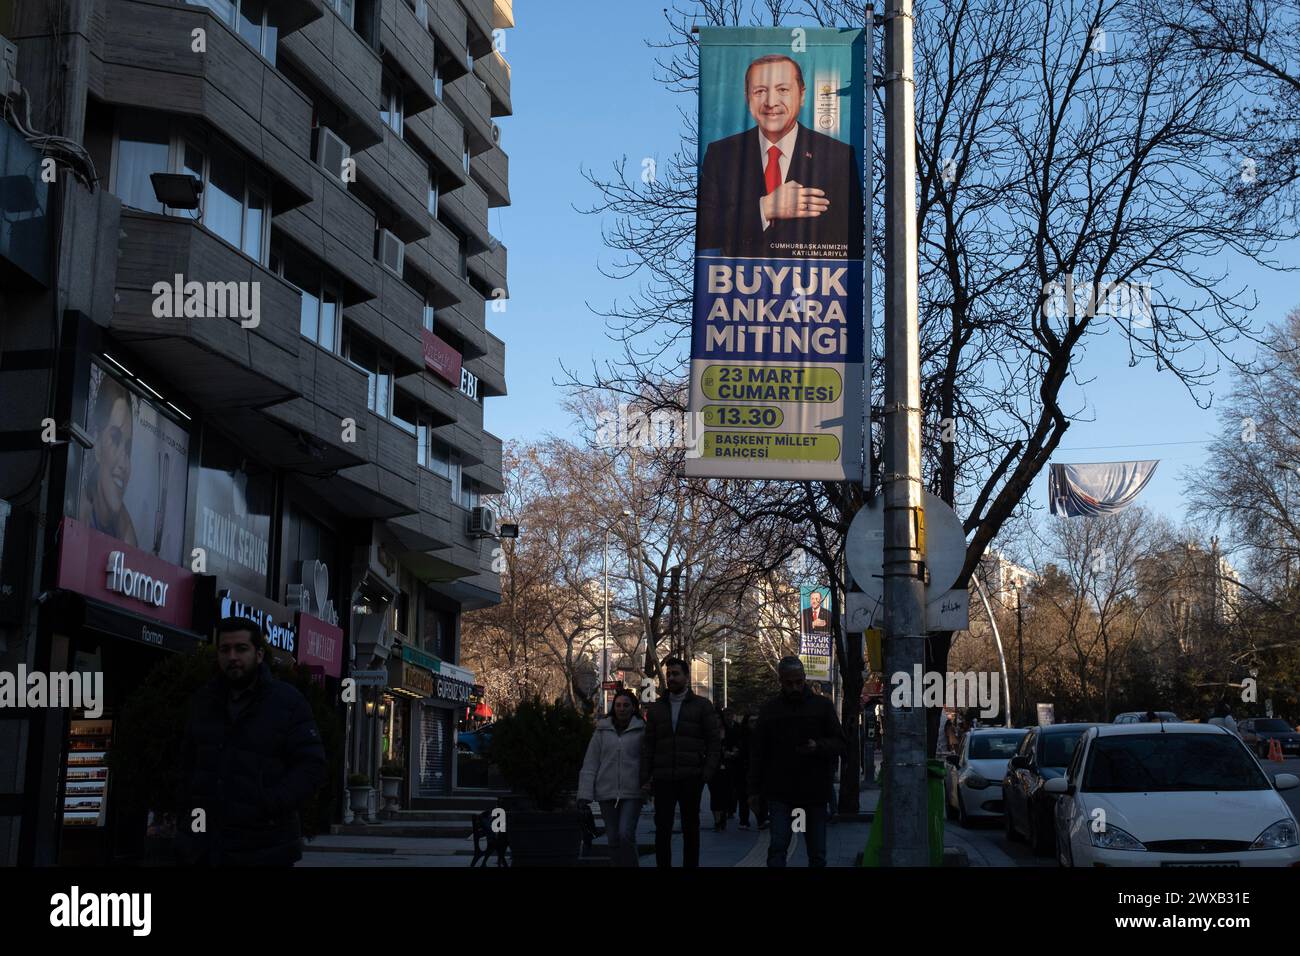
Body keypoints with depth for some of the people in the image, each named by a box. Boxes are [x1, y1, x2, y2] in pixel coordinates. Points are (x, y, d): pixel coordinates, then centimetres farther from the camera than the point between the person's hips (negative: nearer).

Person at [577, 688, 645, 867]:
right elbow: (590, 764, 6)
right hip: (607, 793, 3)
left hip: (632, 793, -3)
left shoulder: (641, 730, 2)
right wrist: (585, 795, -2)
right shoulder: (602, 731, 8)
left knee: (625, 835, -16)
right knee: (613, 840, 5)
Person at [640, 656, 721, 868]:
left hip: (691, 779, -2)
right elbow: (648, 746, 10)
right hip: (663, 779, 2)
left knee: (690, 829, 6)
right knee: (662, 830, -2)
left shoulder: (702, 706, 5)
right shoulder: (656, 708, 12)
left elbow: (714, 742, 1)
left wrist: (707, 774, -9)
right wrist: (645, 778, 2)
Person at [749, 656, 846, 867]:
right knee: (777, 847, -9)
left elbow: (841, 744, 3)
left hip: (815, 793, 0)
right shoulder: (769, 709, 7)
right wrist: (754, 790, 4)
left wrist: (818, 747, -18)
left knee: (817, 853, 7)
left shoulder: (822, 706, 4)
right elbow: (758, 753, 10)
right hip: (780, 793, 0)